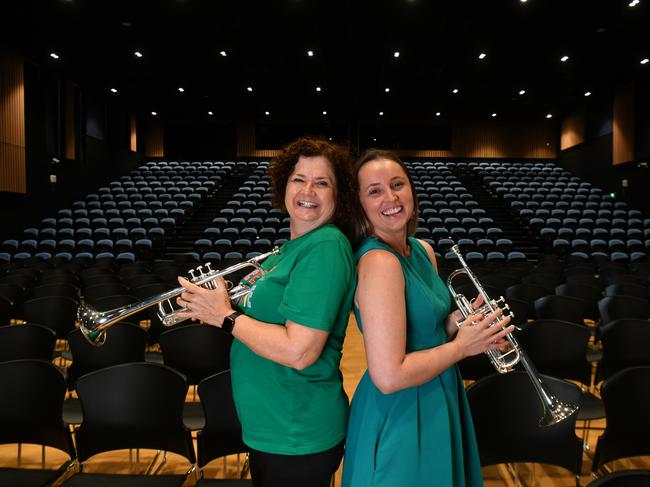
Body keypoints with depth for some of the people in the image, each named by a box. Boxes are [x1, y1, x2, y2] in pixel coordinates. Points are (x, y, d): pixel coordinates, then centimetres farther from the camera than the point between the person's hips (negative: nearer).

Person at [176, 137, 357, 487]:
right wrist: (209, 307, -1)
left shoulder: (326, 248, -23)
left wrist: (226, 317, -18)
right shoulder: (294, 245, 7)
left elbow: (299, 352, -29)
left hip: (297, 438, -8)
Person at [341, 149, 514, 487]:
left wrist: (460, 324, -6)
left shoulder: (423, 250, 2)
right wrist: (462, 346, -17)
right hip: (401, 418, -8)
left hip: (436, 403, 8)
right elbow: (389, 376, -28)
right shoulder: (379, 262, -25)